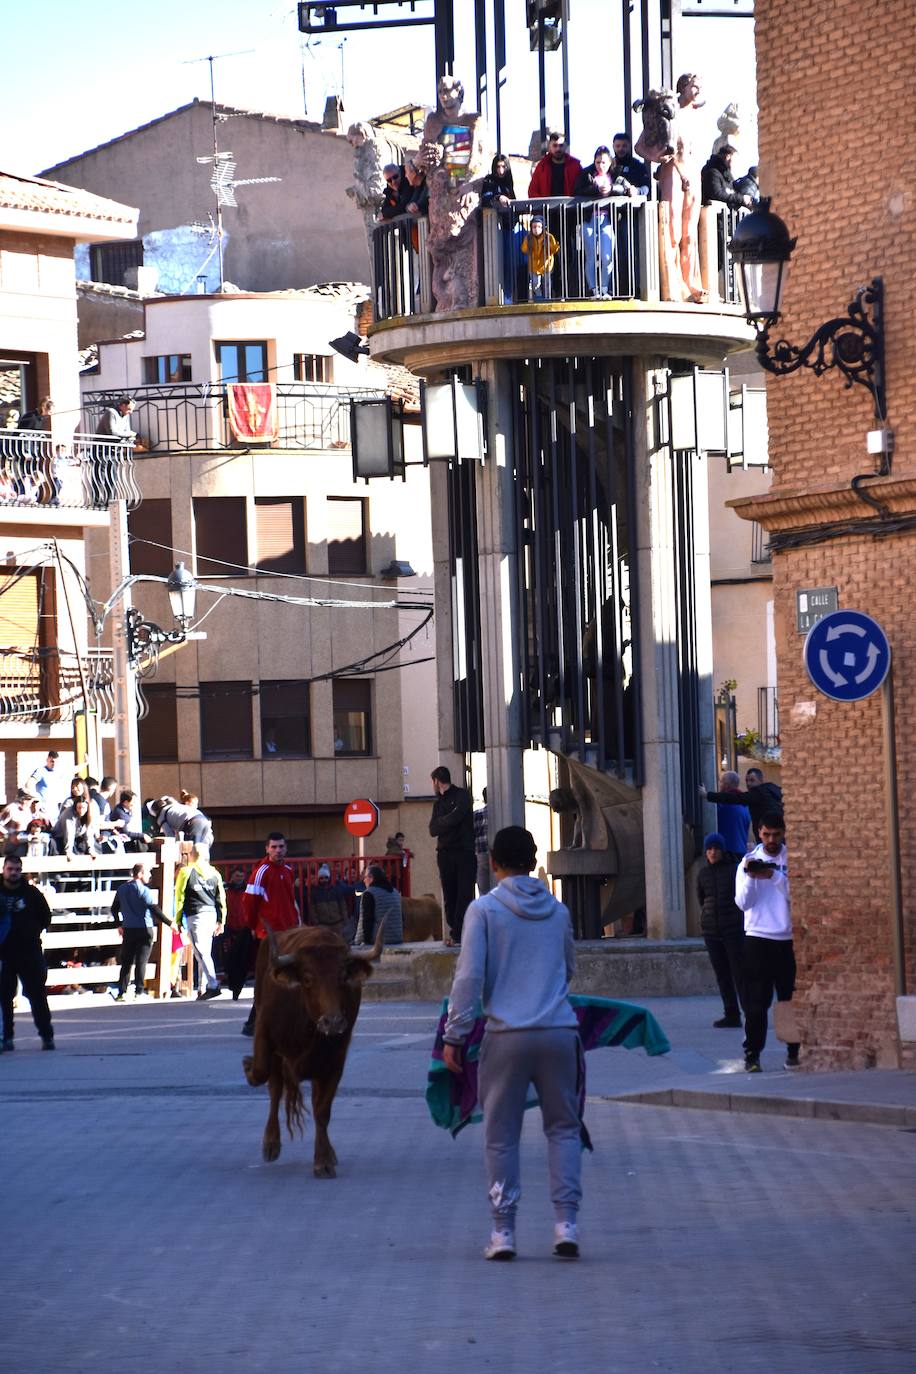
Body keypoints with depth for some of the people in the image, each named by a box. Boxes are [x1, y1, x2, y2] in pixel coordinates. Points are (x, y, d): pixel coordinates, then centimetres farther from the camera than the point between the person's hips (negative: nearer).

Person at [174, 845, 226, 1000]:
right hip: (211, 914, 5)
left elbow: (179, 897, -1)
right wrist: (221, 921, 16)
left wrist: (177, 920, 3)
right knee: (205, 952, 11)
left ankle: (213, 985, -23)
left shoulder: (186, 872, 0)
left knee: (201, 953, -9)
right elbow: (221, 898, 12)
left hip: (195, 915, -5)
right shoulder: (215, 873, 12)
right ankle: (202, 988, 12)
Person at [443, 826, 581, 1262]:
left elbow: (469, 975, -7)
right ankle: (565, 1223, 0)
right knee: (563, 1127, 10)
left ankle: (503, 1230, 5)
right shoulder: (558, 911, 11)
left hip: (507, 1034, -2)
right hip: (559, 1030, 2)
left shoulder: (484, 909, -1)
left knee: (501, 1135, 6)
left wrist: (454, 1035, -3)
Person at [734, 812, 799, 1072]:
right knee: (756, 1002, -4)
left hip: (788, 939, 0)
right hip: (758, 938, 0)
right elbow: (743, 902, -1)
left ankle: (794, 1051, 9)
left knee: (791, 999, 1)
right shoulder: (749, 861, 7)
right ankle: (752, 1054, -2)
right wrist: (750, 877, -16)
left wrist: (773, 876, -18)